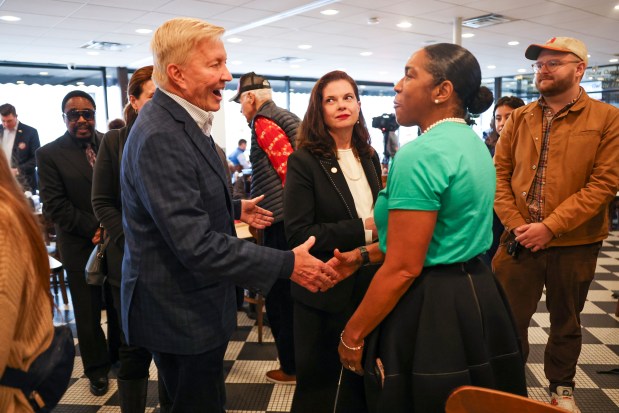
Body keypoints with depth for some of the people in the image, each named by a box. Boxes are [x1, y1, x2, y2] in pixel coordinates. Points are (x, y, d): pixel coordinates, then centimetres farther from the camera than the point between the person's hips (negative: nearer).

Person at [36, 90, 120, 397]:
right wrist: (94, 230, -13)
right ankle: (97, 368, 31)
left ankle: (121, 356, 34)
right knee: (88, 311, 12)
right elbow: (54, 206, -8)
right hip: (81, 246, -2)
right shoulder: (49, 154, -5)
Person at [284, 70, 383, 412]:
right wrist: (362, 229, -22)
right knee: (318, 384, 12)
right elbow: (298, 234, -19)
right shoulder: (304, 162, -13)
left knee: (362, 378, 20)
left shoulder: (369, 157, 8)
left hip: (369, 286, 6)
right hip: (324, 292, -6)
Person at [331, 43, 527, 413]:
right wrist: (364, 256, 12)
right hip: (478, 295, 10)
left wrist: (352, 335, -13)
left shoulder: (420, 154, -22)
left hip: (429, 308, -9)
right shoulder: (473, 143, 8)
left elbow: (403, 269, -24)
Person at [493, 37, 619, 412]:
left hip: (574, 244, -1)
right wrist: (516, 223, -10)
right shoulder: (520, 118, 5)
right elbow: (500, 174, 3)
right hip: (519, 240, 2)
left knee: (566, 321, 17)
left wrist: (550, 227, -17)